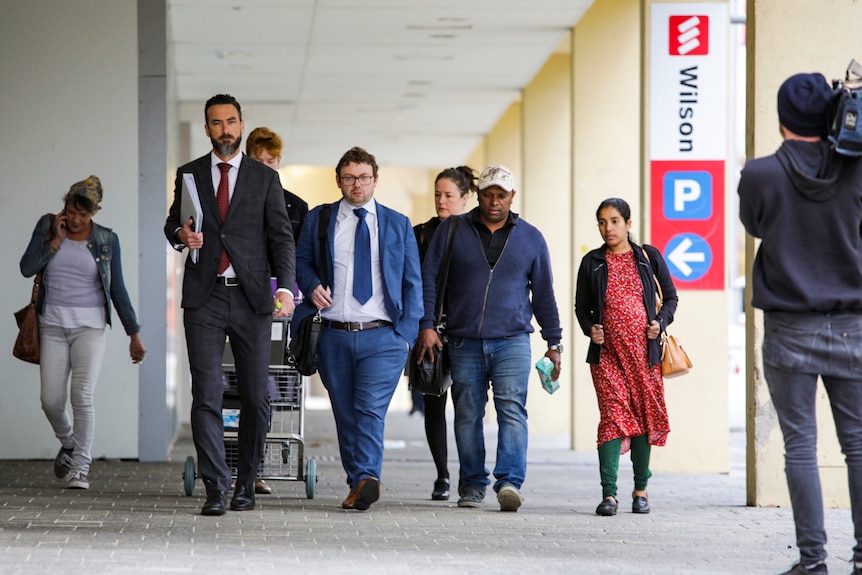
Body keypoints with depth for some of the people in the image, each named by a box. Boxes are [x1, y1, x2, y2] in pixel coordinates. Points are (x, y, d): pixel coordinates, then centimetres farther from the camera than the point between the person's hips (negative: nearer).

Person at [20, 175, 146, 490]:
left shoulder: (107, 240, 1)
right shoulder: (47, 225, 3)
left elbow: (118, 290, 6)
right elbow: (27, 268, -6)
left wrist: (134, 333, 5)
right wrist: (56, 239, -12)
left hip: (90, 326, -1)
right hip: (53, 325, 2)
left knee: (82, 395, -14)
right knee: (51, 400, -3)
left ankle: (80, 467, -6)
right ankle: (68, 444, 28)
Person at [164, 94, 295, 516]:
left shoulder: (265, 179, 7)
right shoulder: (189, 174, 12)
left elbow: (281, 238, 2)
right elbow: (172, 223, 21)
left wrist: (285, 287, -13)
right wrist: (180, 234, -5)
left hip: (251, 297, 0)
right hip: (204, 297, 0)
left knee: (255, 396, 3)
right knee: (206, 395, -8)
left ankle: (246, 484, 16)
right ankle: (215, 489, -8)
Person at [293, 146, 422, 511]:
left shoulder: (397, 225, 11)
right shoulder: (319, 219, 11)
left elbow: (412, 282, 10)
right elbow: (301, 260, 19)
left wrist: (407, 331, 0)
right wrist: (312, 285, -4)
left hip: (382, 335, -2)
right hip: (334, 335, 2)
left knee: (371, 409, -17)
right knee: (345, 414, 5)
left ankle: (366, 477, -27)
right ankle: (358, 486, 13)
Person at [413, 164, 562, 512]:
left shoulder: (530, 238, 10)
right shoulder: (452, 230, 7)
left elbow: (544, 294, 15)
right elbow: (429, 278, 6)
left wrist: (553, 343, 13)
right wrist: (427, 325, -4)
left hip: (512, 341, -1)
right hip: (464, 342, 1)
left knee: (512, 408, -15)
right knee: (467, 415, 3)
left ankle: (510, 481, -23)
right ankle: (472, 486, 12)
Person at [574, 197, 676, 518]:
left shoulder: (648, 257, 6)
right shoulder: (592, 263, 7)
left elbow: (670, 296, 13)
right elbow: (581, 307, 13)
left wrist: (660, 322, -5)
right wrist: (590, 328, -6)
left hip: (643, 349, 1)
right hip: (607, 352, -1)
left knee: (645, 415, 4)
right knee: (613, 416, -11)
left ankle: (640, 490, 17)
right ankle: (609, 494, -15)